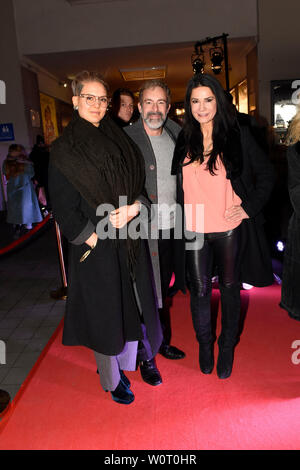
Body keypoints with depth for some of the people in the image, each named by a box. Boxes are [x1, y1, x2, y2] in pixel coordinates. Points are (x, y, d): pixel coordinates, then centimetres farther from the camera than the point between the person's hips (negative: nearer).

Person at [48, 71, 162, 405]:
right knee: (104, 312, 8)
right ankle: (111, 379, 30)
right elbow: (63, 209, -9)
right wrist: (94, 240, -14)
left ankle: (127, 361, 39)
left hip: (131, 242, 5)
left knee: (132, 305, 15)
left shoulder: (120, 141, 8)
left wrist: (133, 208, -11)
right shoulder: (63, 150, -6)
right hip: (95, 248, -5)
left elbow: (142, 186, 9)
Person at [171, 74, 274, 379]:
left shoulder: (238, 136, -1)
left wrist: (250, 207, -4)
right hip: (193, 230, 2)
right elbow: (175, 182, 15)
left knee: (229, 288, 11)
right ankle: (204, 345, 31)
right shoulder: (184, 141, 5)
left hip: (229, 228, -1)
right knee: (199, 289, 7)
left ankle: (227, 347, 32)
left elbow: (266, 175, 4)